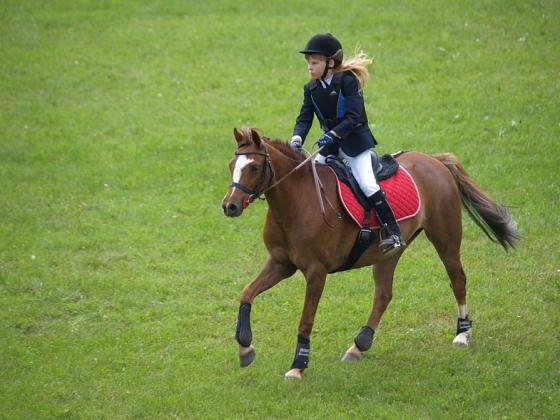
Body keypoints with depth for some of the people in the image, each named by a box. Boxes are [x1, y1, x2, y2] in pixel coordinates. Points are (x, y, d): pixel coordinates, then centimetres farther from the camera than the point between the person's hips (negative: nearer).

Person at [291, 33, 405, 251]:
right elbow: (304, 118, -3)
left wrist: (333, 134, -34)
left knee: (367, 184, -18)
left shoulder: (348, 81, -16)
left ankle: (393, 231, -14)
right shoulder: (311, 89, 3)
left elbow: (353, 116, -22)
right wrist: (297, 139, -22)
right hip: (330, 143, 7)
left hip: (355, 141, -7)